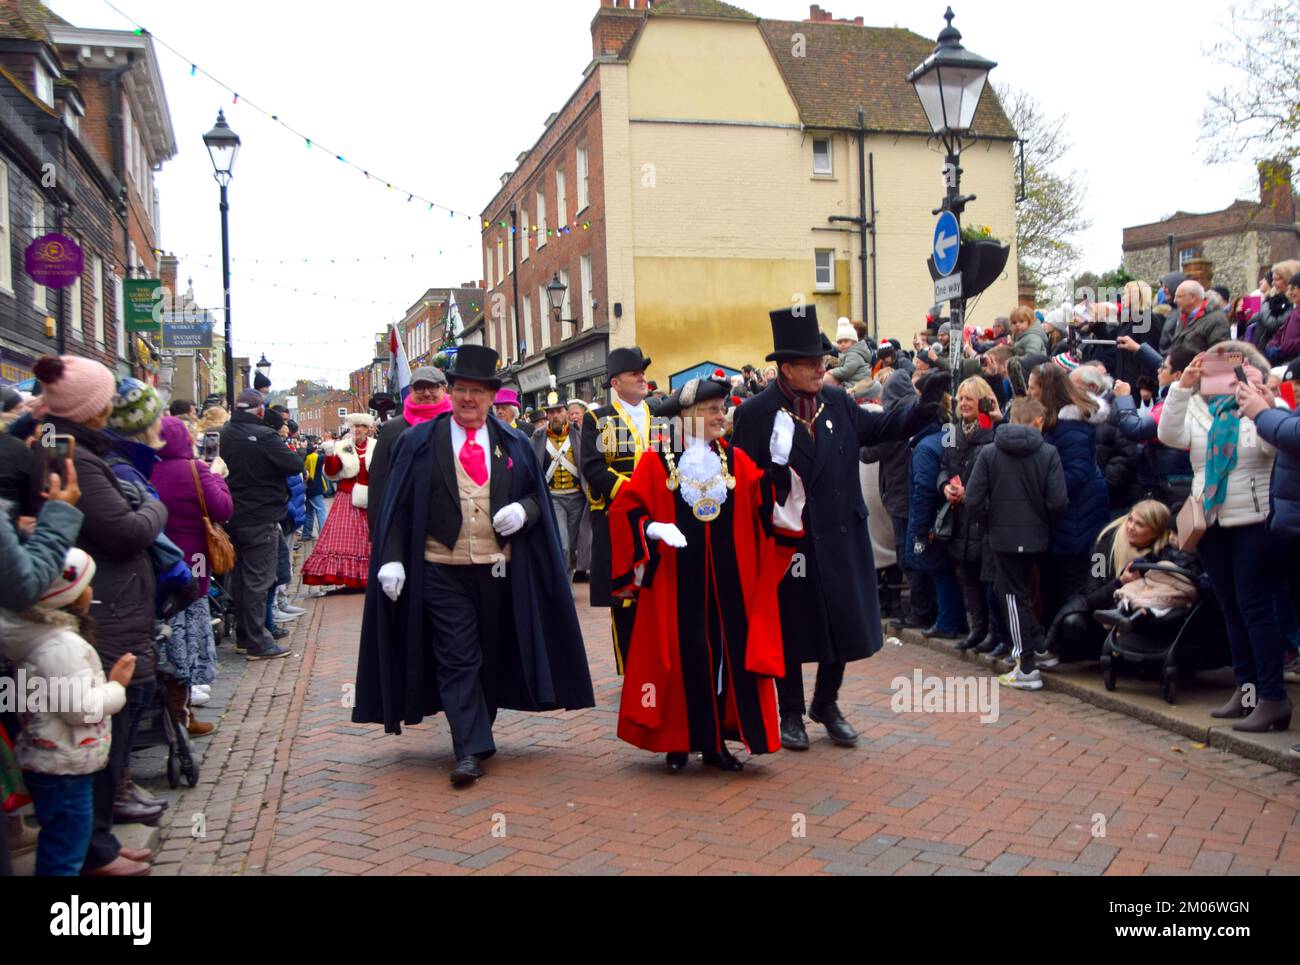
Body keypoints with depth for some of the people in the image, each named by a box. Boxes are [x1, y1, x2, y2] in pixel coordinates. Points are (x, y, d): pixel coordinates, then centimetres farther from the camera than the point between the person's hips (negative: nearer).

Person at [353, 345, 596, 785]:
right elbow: (397, 506, 1)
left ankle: (478, 737, 27)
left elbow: (538, 496, 13)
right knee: (457, 660, -4)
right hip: (441, 571, -2)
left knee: (493, 658, 11)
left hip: (500, 570, 2)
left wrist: (523, 510, -10)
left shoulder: (514, 445, 9)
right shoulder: (418, 442, 4)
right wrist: (392, 558, -10)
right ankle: (470, 750, -2)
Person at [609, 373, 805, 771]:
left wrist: (779, 463, -13)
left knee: (726, 656, 5)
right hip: (677, 583, -3)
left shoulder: (735, 461, 7)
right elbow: (624, 509, -4)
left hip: (727, 582, 3)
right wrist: (653, 529, -19)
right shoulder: (656, 462, -4)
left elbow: (764, 503, -1)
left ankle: (715, 742, 18)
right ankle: (677, 742, 17)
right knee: (682, 658, 2)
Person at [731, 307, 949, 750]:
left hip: (840, 538, 5)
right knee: (791, 631, 8)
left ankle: (826, 704, 33)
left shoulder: (837, 401, 5)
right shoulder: (754, 413, -10)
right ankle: (791, 714, 26)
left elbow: (878, 427, 15)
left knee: (845, 626, 12)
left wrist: (922, 407, 0)